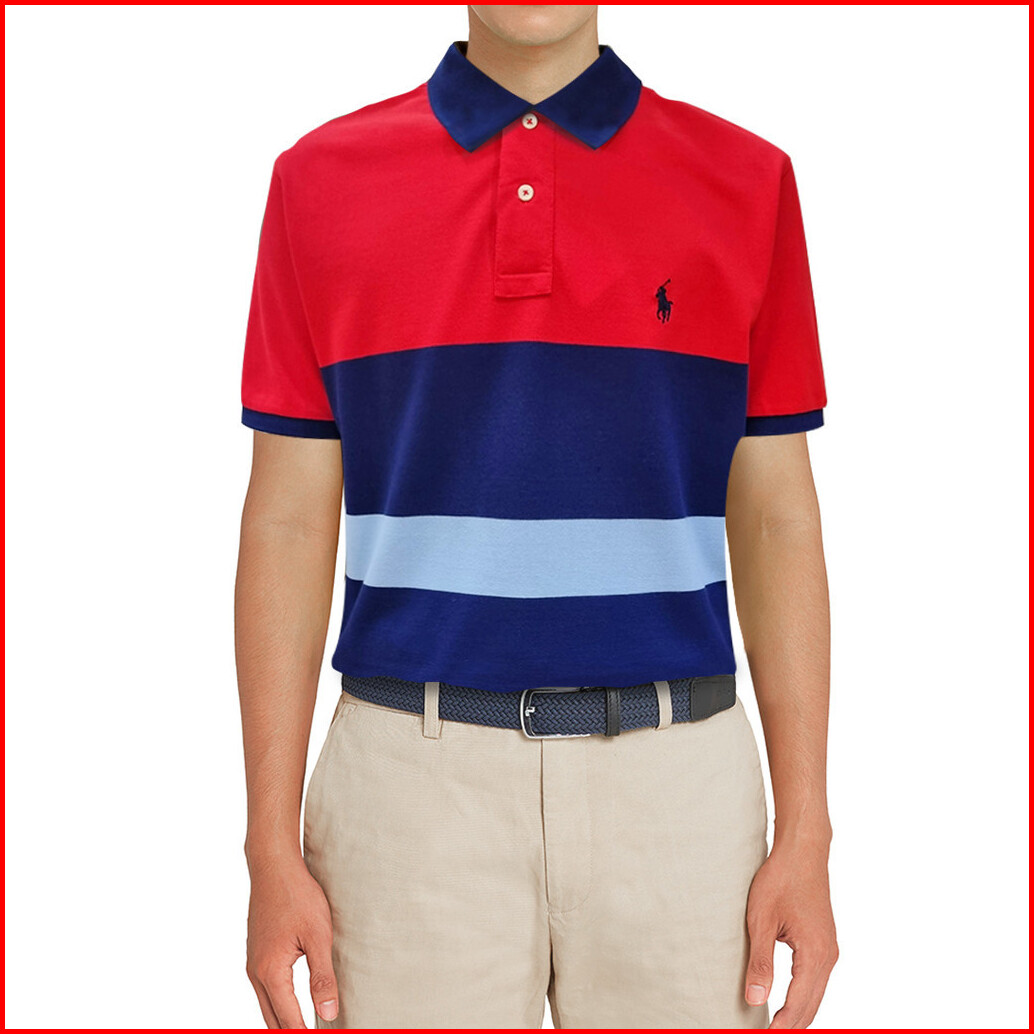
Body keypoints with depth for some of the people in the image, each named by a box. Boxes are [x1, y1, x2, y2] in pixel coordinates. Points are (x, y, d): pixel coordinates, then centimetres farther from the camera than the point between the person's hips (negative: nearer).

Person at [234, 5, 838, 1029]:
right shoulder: (320, 178, 3)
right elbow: (290, 523, 2)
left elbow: (777, 520, 4)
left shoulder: (748, 179, 4)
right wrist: (272, 847, -1)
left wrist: (805, 831, 0)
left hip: (679, 785, 1)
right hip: (410, 780, 0)